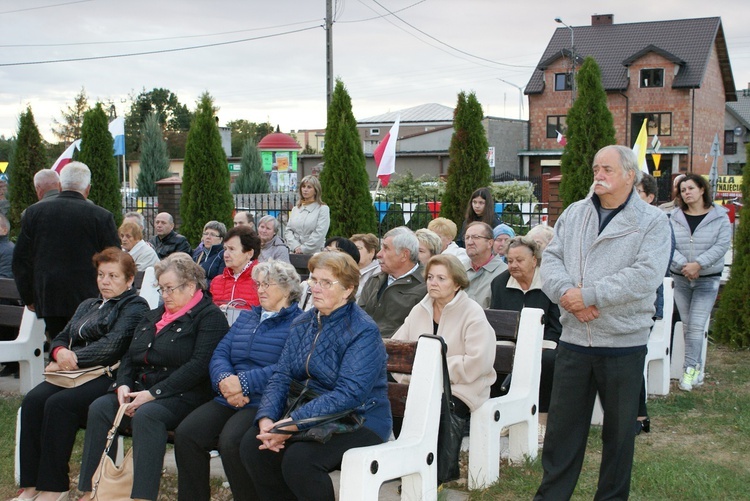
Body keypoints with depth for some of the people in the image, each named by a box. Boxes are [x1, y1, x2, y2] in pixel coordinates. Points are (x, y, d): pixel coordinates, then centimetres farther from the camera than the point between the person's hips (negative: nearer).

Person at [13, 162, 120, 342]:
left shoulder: (34, 212, 2)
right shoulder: (102, 217, -7)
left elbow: (20, 260, 6)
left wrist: (29, 298, 15)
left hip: (48, 300, 2)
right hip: (88, 299, -2)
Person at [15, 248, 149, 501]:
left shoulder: (135, 307, 2)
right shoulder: (88, 306, 27)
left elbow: (111, 346, -13)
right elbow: (60, 338, 21)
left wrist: (72, 358, -11)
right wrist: (60, 353, -4)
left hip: (109, 377, -7)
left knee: (59, 403, -30)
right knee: (33, 399, -21)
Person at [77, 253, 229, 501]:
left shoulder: (210, 316, -2)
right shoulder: (153, 317, 23)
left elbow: (199, 366, -15)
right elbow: (129, 357, 20)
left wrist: (153, 393, -19)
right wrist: (124, 385, -2)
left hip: (182, 396, -7)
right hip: (141, 391, 7)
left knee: (146, 415, -35)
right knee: (100, 407, -18)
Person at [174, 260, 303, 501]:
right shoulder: (247, 317, 25)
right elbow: (220, 354, 15)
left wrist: (244, 382, -18)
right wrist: (224, 379, -7)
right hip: (229, 400, 7)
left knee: (231, 441, -31)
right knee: (186, 434, -15)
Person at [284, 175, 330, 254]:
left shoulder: (323, 209, 1)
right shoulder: (295, 209, 16)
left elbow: (319, 234, -9)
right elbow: (288, 230, 10)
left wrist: (303, 248, -12)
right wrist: (295, 247, -7)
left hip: (313, 253, -4)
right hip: (295, 253, 4)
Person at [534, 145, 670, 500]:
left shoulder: (652, 222, -4)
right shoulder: (574, 214, 9)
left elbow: (645, 276, -17)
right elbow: (551, 259, 3)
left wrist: (589, 295, -19)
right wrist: (566, 293, -16)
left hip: (624, 342, -3)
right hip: (574, 339, 3)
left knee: (620, 428, 11)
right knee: (562, 425, 10)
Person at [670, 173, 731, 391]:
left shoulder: (719, 217, -3)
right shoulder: (675, 218, 2)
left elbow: (722, 246, -10)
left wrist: (698, 264, -19)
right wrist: (684, 265, -21)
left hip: (708, 279, -3)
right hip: (680, 278, 3)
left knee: (697, 326, -9)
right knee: (687, 325, 7)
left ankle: (690, 368, -4)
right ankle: (696, 365, 18)